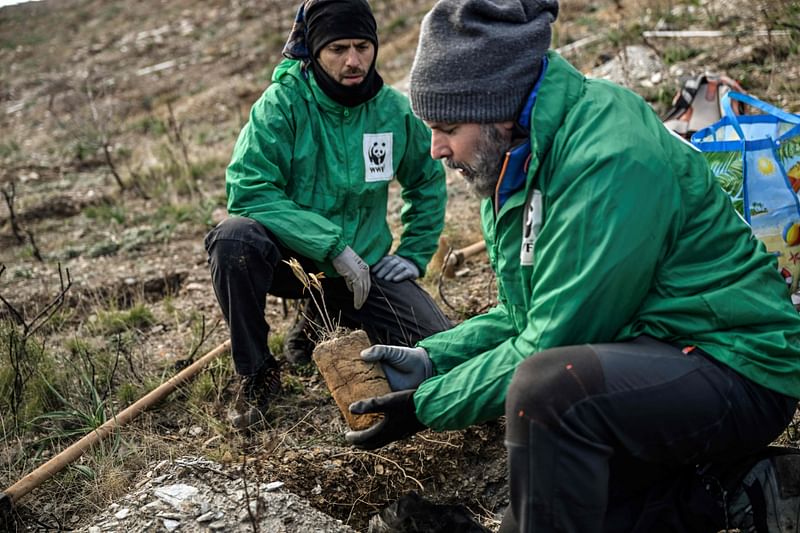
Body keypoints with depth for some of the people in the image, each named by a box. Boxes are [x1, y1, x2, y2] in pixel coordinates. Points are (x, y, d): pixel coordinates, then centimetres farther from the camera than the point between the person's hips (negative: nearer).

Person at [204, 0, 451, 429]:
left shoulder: (395, 110, -3)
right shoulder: (283, 102, -15)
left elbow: (428, 181, 15)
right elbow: (248, 192, -23)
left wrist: (415, 254, 7)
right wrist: (332, 246, -27)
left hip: (364, 265, 3)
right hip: (290, 256, -3)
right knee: (234, 237, -36)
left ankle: (325, 321, 14)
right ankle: (256, 373, -13)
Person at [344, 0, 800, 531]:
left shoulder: (611, 163, -25)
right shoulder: (518, 161, 5)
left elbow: (549, 345, -24)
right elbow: (525, 316, 13)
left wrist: (426, 405, -15)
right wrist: (430, 358, 0)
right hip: (644, 362, 10)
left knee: (548, 387, -35)